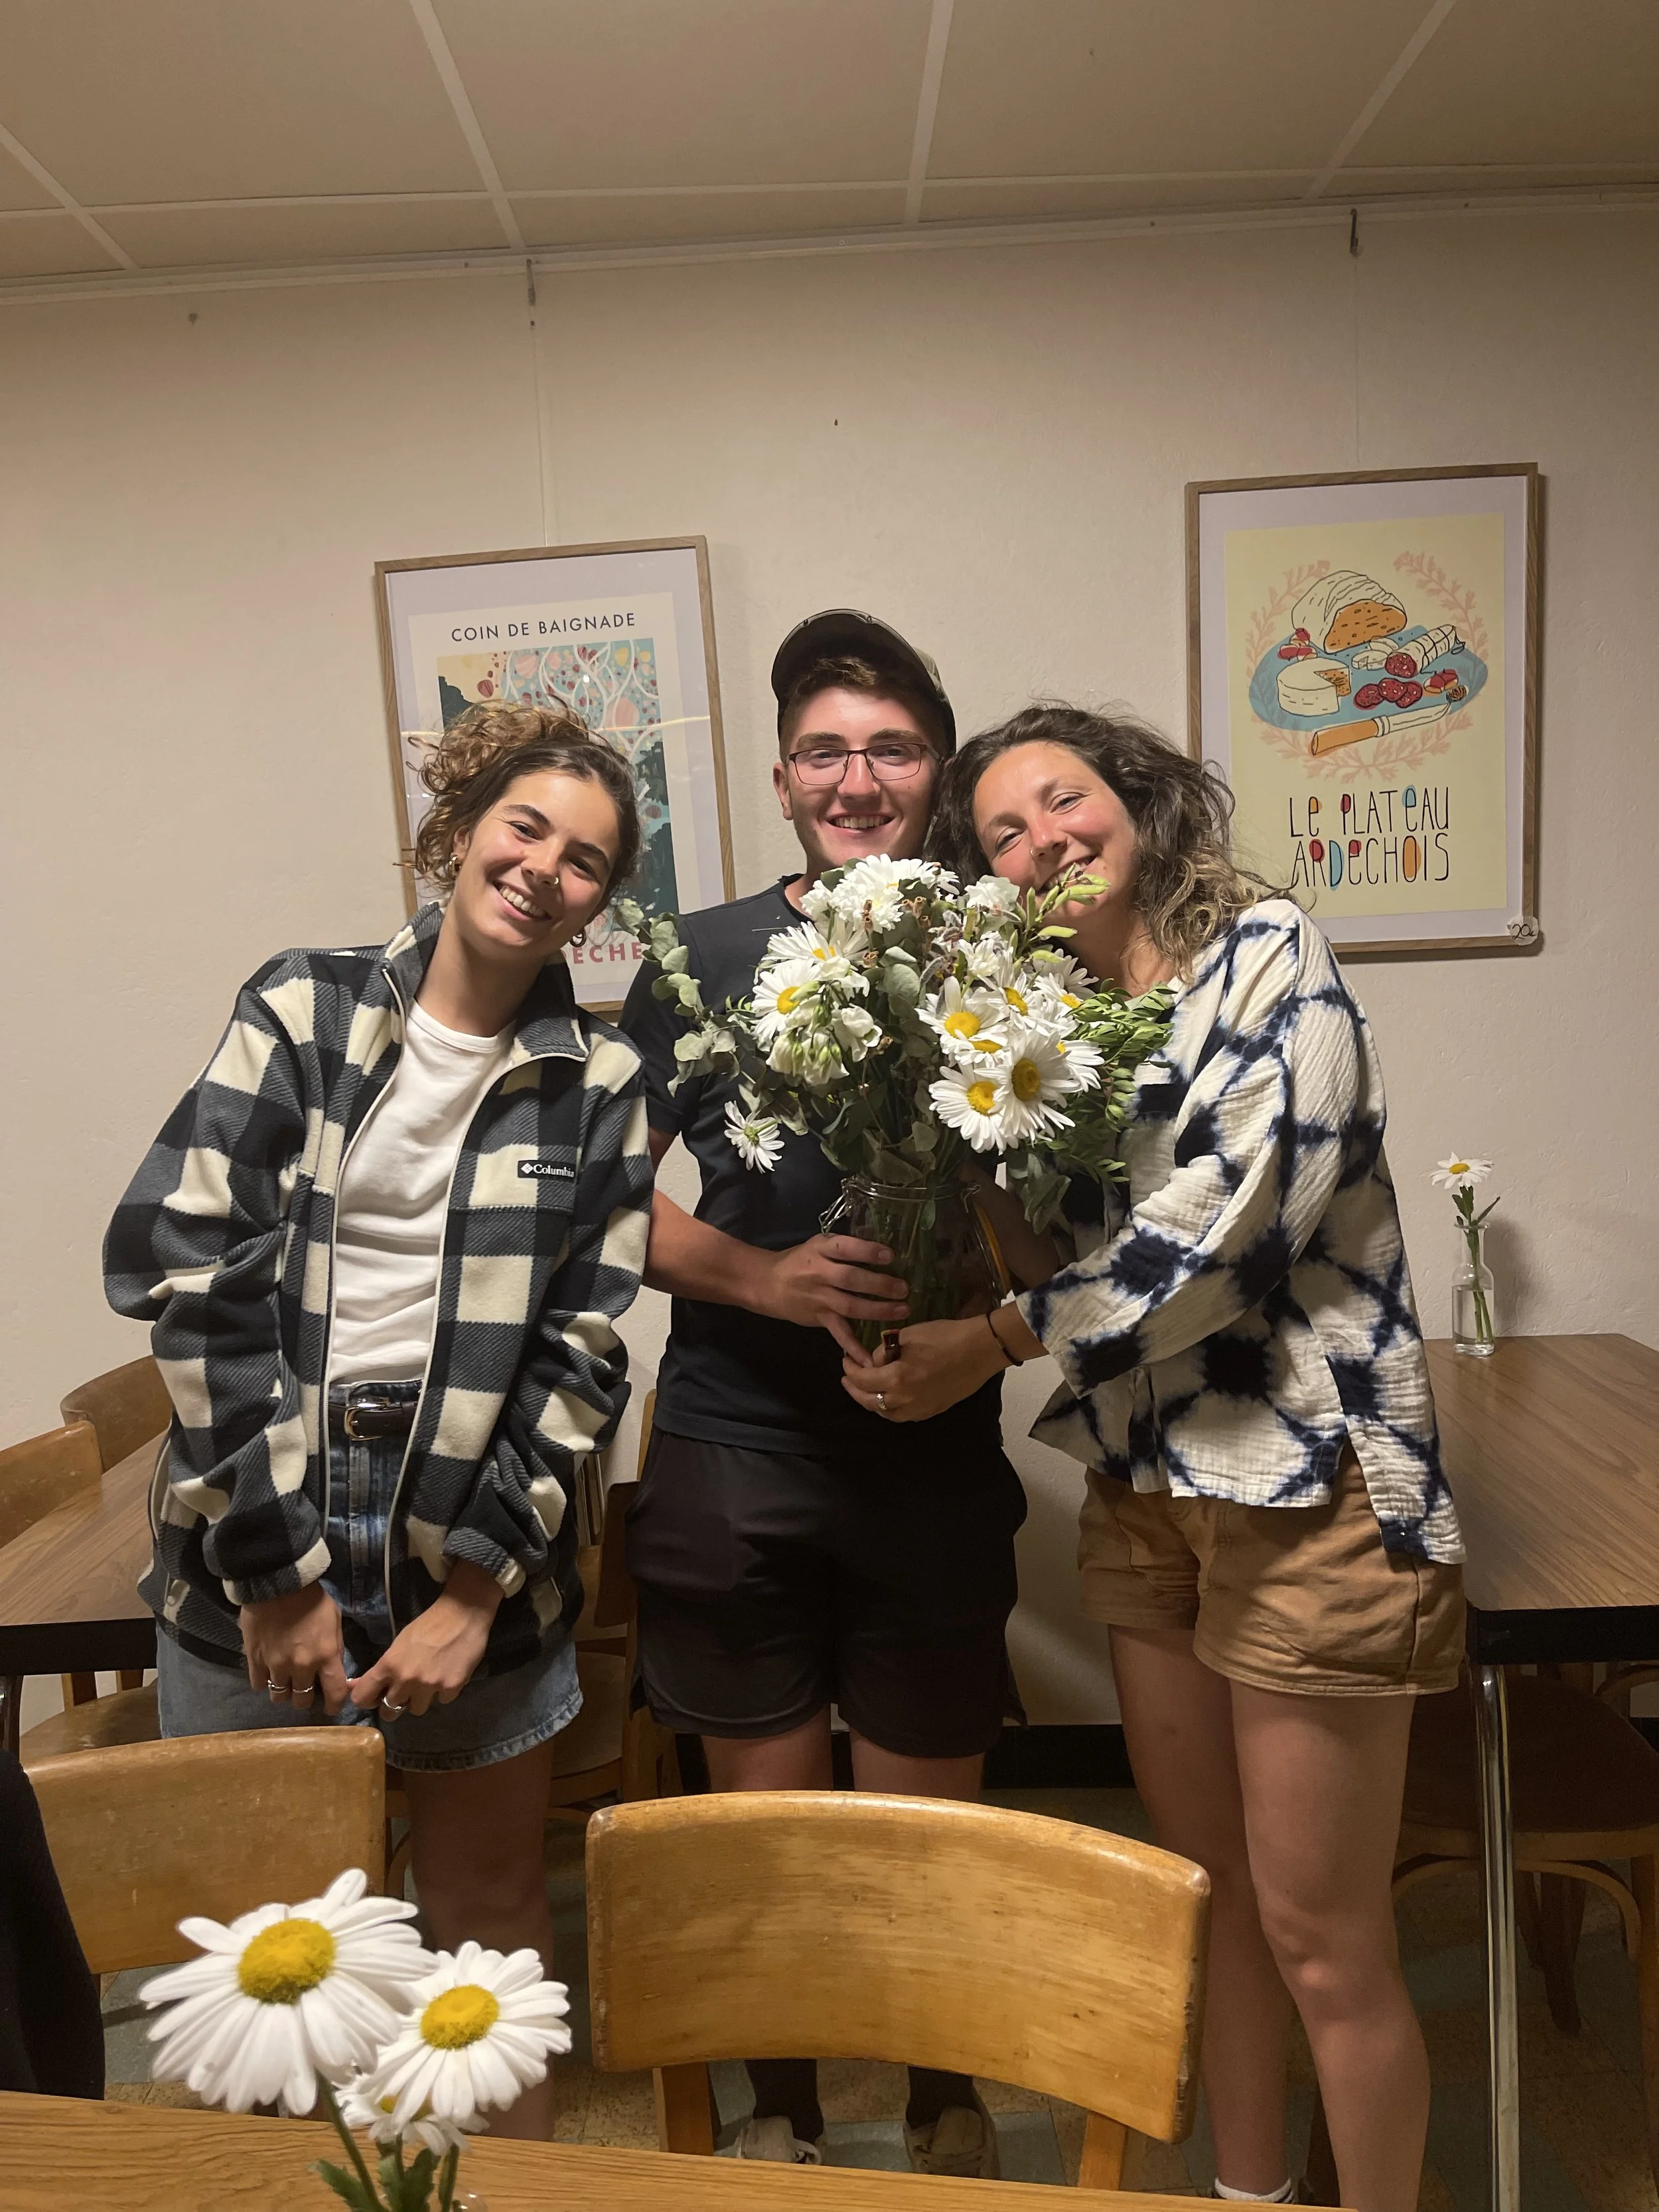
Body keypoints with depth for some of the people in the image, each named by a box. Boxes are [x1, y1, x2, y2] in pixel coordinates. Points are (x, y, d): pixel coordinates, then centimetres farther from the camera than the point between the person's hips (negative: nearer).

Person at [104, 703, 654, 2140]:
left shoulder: (600, 1085, 0)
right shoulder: (304, 1009, -3)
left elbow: (582, 1352, -2)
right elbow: (189, 1271, -8)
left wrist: (477, 1591, -8)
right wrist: (275, 1566, -10)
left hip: (481, 1560, 1)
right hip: (252, 1553, 0)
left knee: (490, 1915, 15)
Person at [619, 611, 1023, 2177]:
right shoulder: (696, 962, 2)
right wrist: (766, 1277, -17)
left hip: (934, 1458, 0)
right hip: (731, 1451, 0)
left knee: (929, 1824, 13)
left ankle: (946, 2107, 42)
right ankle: (781, 2114, 41)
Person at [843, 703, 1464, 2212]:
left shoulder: (1265, 952, -9)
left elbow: (1231, 1210, -19)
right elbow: (1068, 1263, 6)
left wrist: (996, 1342, -13)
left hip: (1306, 1490, -6)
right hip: (1146, 1493, 7)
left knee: (1319, 1939, 6)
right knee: (1206, 1895, 20)